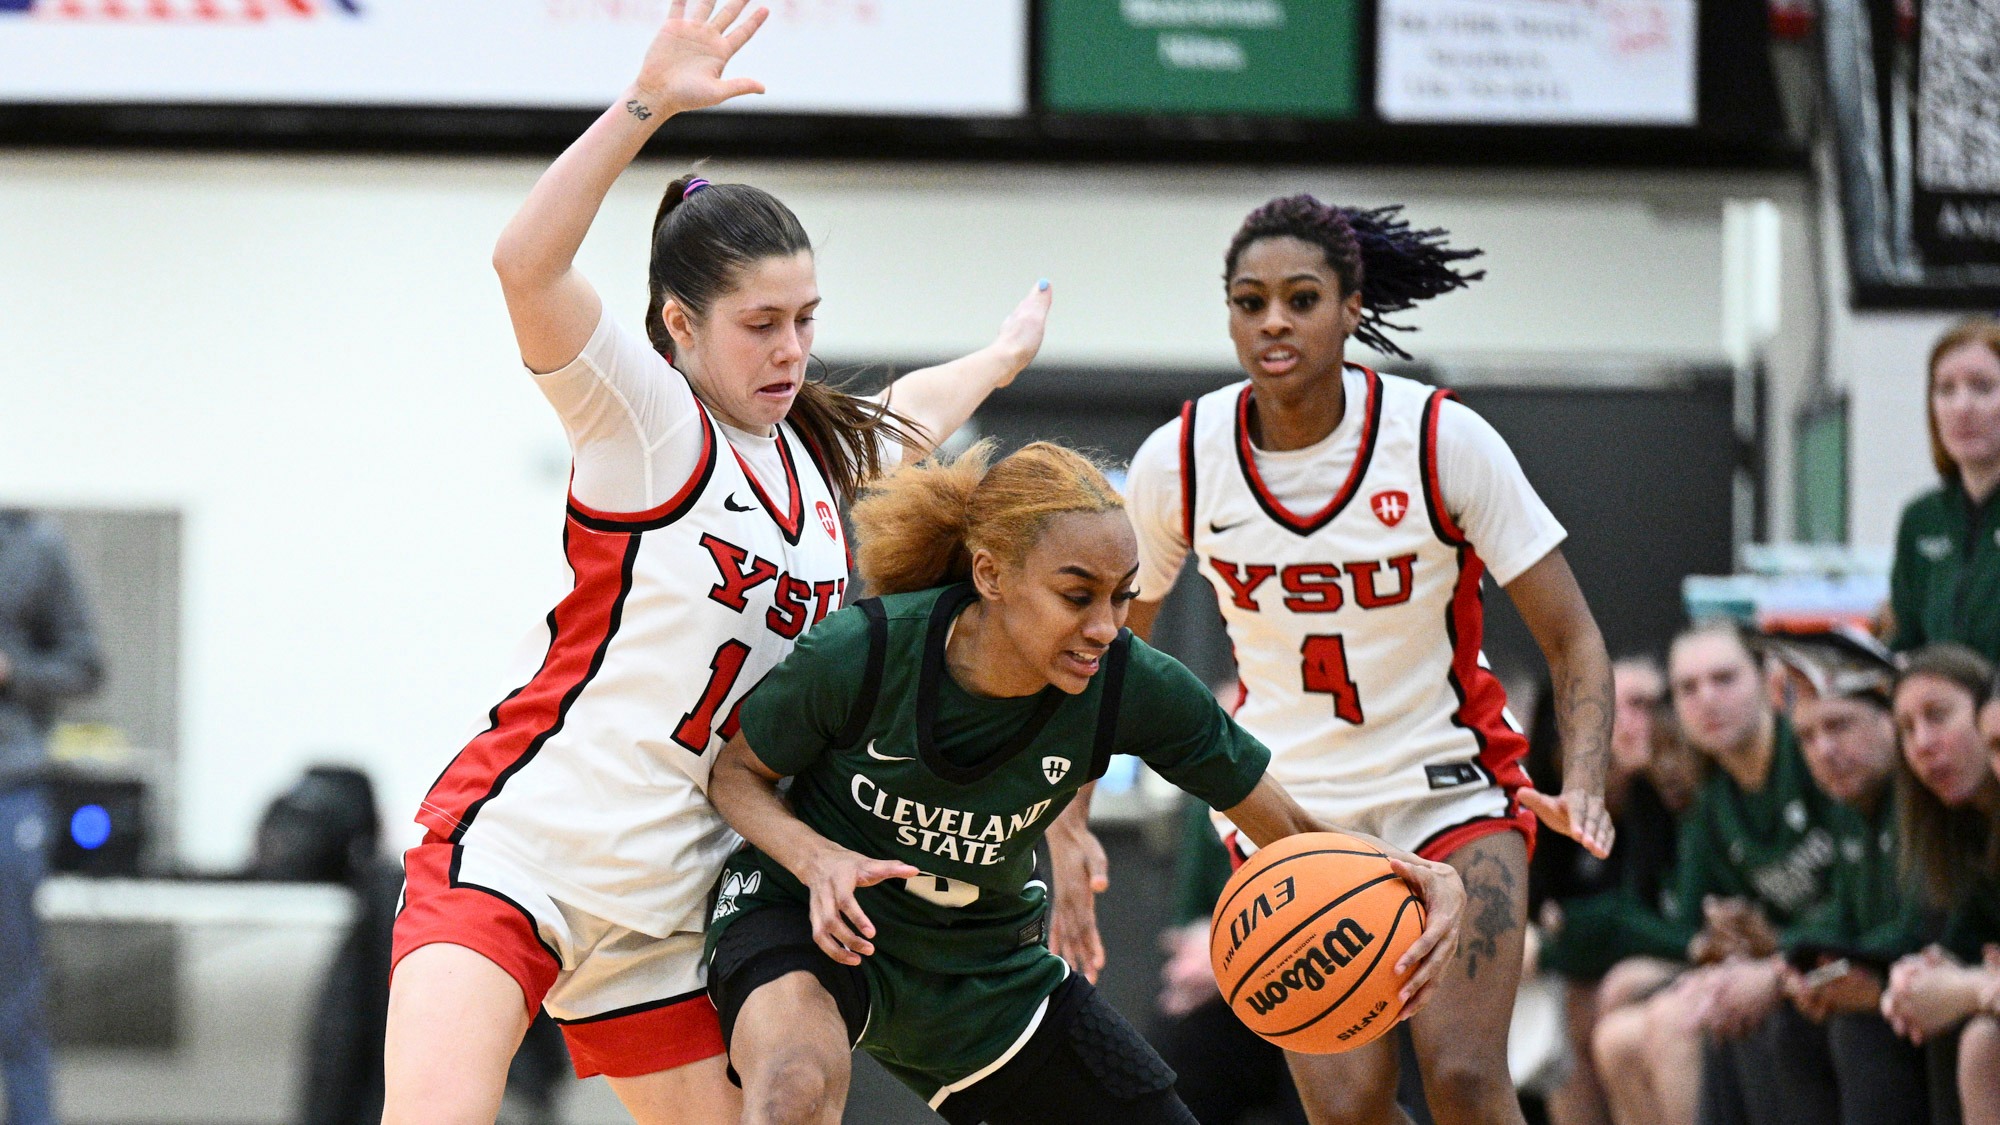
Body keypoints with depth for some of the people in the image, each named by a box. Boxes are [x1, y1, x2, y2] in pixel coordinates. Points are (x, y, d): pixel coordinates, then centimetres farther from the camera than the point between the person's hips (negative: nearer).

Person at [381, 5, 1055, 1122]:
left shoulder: (825, 464, 16)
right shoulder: (646, 423, -4)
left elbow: (912, 413, 42)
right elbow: (527, 266, -23)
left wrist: (1004, 356, 58)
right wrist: (647, 104, -30)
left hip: (659, 916, 8)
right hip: (516, 850, -7)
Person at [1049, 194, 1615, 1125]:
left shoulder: (1443, 441, -15)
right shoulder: (1179, 463, -10)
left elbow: (1573, 643, -10)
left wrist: (1582, 788, -27)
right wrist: (1066, 828, -6)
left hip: (1450, 787, -1)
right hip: (1284, 800, 1)